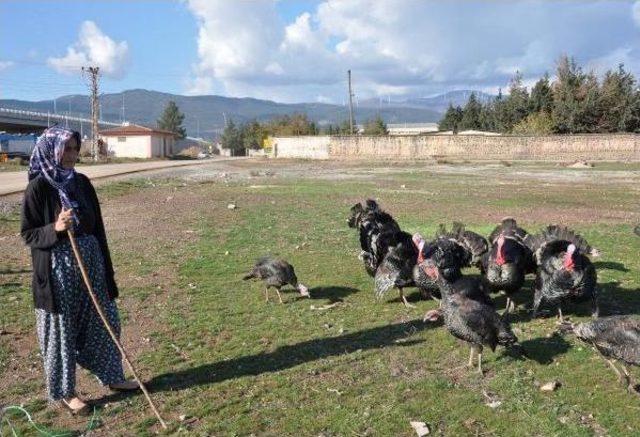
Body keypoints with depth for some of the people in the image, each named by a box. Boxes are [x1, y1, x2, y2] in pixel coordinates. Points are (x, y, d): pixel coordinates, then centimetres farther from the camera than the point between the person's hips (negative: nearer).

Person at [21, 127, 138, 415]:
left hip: (90, 265, 6)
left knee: (105, 321, 14)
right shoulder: (38, 187, -12)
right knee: (61, 330, 8)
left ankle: (112, 376, 33)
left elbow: (97, 226, 8)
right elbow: (28, 234, -8)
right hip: (58, 270, -6)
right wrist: (55, 228, -28)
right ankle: (61, 392, 26)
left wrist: (105, 268, 8)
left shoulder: (82, 182, 4)